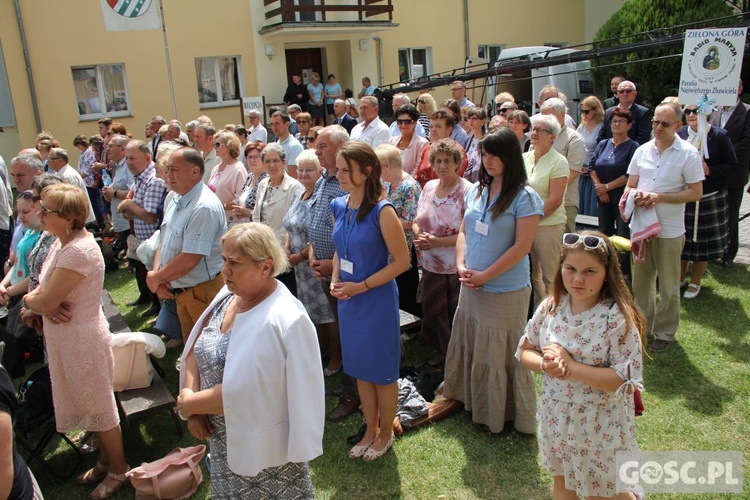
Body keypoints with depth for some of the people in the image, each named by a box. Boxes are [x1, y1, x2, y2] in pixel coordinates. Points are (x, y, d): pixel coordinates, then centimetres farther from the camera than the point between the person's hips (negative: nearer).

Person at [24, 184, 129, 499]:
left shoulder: (78, 251, -27)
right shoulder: (65, 243, 4)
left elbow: (45, 302, -26)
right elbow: (43, 291, 9)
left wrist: (28, 300, -4)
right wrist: (36, 301, -13)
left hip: (83, 341, -9)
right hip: (67, 339, 9)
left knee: (99, 408, 9)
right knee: (91, 405, 23)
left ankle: (119, 470, 29)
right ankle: (106, 461, 42)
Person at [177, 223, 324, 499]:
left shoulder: (285, 321, -29)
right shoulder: (228, 295, -3)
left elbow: (241, 391, -29)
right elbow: (194, 351, 2)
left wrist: (191, 404, -15)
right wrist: (192, 405, -10)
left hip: (262, 447, -7)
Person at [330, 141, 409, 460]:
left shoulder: (381, 211, -18)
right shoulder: (338, 207, 2)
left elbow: (401, 260, -16)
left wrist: (362, 286, -17)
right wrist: (335, 281, -2)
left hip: (378, 300, -6)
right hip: (348, 301, 7)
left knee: (382, 371, 10)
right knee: (360, 369, 18)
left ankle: (386, 432, 32)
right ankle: (370, 430, 37)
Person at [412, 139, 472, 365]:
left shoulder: (467, 191, -14)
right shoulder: (429, 187, 7)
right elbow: (417, 221, 15)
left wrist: (437, 241, -22)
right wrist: (419, 235, -8)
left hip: (457, 266, -6)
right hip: (431, 263, 6)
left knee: (456, 314, 7)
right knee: (433, 310, 16)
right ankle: (443, 351, 37)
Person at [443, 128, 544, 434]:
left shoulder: (524, 197, -12)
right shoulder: (476, 190, 7)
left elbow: (522, 246, -16)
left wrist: (485, 276, -16)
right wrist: (461, 265, -5)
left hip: (505, 291, -6)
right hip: (471, 287, 6)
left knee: (501, 353, 6)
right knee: (471, 347, 17)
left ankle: (506, 414, 26)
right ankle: (471, 402, 37)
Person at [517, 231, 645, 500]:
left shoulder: (618, 319, -22)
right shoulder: (550, 307, -7)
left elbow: (625, 382, -24)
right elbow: (525, 350, 2)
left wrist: (571, 366, -26)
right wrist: (545, 365, -19)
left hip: (600, 426, -4)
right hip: (555, 416, 5)